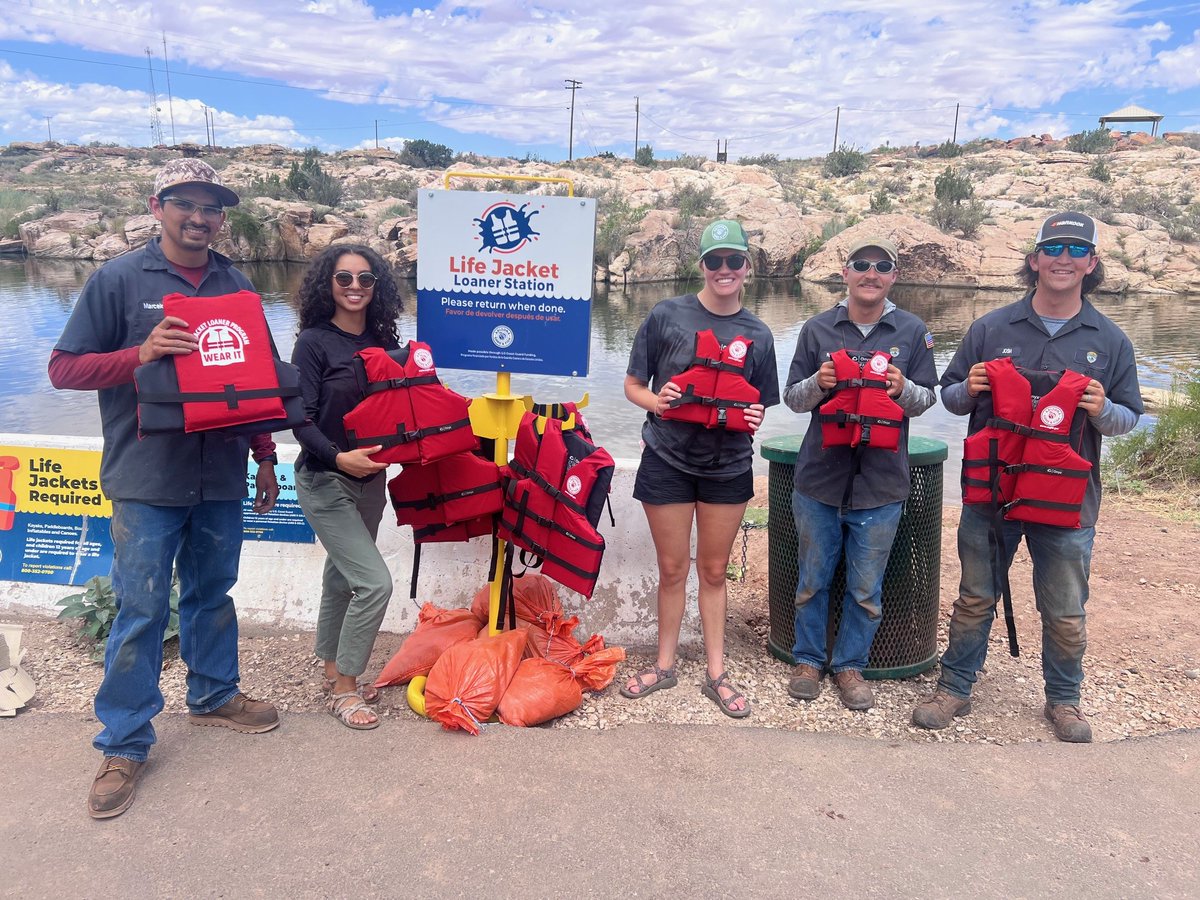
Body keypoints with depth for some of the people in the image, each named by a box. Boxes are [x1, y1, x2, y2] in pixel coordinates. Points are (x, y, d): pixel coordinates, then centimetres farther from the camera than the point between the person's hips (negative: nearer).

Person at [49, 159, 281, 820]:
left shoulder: (236, 287, 9)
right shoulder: (118, 280, -2)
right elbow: (64, 367, -3)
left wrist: (265, 459, 13)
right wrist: (140, 354, -20)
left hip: (221, 477, 4)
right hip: (147, 481, -3)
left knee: (212, 594, 17)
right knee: (140, 610, 2)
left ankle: (213, 695, 36)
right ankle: (123, 743, 16)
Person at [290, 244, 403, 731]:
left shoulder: (384, 341, 5)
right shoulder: (314, 342, -11)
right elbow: (300, 418, -15)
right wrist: (338, 457, -29)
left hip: (371, 478, 6)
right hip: (325, 481, -6)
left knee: (342, 578, 17)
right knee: (375, 582, -12)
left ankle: (334, 673, 33)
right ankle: (344, 690, 5)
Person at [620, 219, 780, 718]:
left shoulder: (757, 334, 1)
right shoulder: (666, 316, -6)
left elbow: (758, 405, 9)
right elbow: (633, 385, -1)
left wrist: (753, 419, -13)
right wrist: (655, 400, -21)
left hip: (728, 466, 2)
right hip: (668, 460, -1)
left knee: (714, 570, 11)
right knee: (672, 569, 8)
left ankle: (716, 672, 23)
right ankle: (665, 663, 26)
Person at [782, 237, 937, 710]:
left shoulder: (912, 331, 3)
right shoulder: (818, 328, 3)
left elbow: (927, 399, 6)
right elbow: (792, 397, 6)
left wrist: (903, 389, -15)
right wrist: (818, 382, -15)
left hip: (881, 482, 0)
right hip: (820, 476, 1)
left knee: (866, 587, 9)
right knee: (813, 578, 13)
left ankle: (850, 665, 26)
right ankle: (808, 659, 29)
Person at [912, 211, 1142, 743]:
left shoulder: (1109, 341, 3)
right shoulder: (991, 328, 1)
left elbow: (1129, 417, 8)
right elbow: (951, 398, 8)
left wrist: (1103, 411, -15)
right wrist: (968, 389, -15)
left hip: (1067, 498, 1)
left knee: (1065, 614, 11)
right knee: (975, 599, 11)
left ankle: (1063, 700, 33)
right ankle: (955, 689, 26)